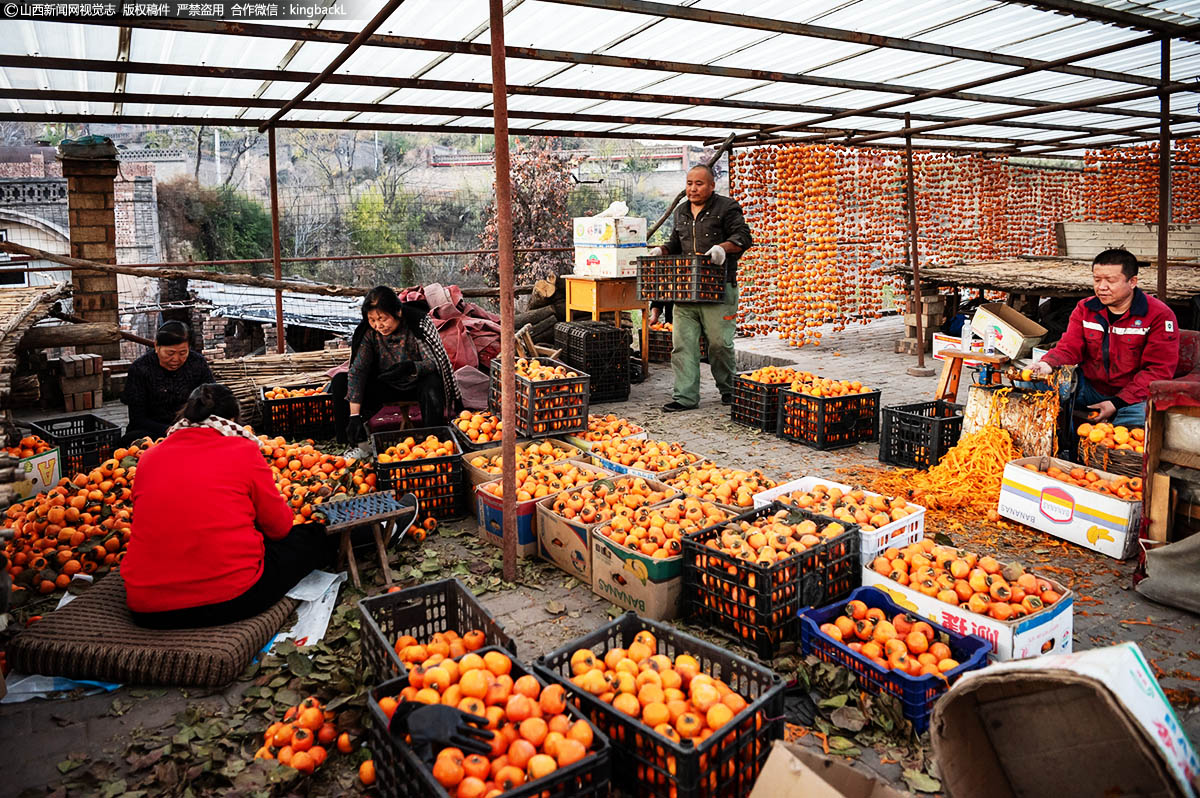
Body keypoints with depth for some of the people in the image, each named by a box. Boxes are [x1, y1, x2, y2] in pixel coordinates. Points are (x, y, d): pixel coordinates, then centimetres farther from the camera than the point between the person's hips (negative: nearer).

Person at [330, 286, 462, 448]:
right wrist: (354, 415, -30)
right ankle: (351, 444, -8)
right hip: (386, 386, 4)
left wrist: (411, 367, -49)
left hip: (417, 383, -3)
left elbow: (434, 361, -24)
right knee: (340, 381, -15)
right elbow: (357, 370, -19)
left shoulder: (419, 322, -21)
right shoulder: (369, 332, -13)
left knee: (432, 386, -38)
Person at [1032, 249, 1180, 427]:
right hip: (1088, 386, 4)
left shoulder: (1159, 316, -8)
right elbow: (1069, 348, -1)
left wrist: (1117, 402, -19)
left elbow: (1159, 370, -10)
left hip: (1132, 394, -4)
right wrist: (1047, 364, -28)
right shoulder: (1085, 308, 6)